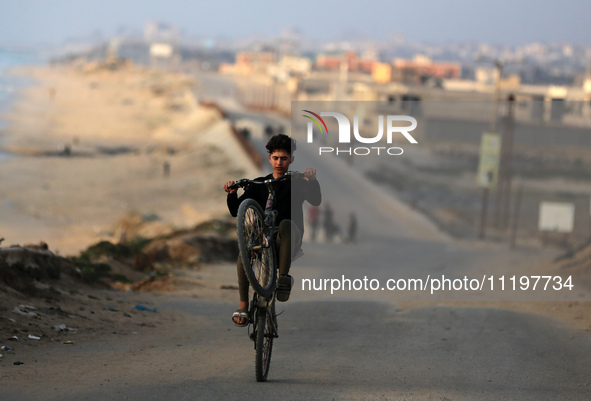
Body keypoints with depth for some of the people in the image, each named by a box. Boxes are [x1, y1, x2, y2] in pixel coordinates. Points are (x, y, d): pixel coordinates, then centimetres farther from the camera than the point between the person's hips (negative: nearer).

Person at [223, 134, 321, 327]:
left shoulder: (297, 183, 8)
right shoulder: (259, 184, 13)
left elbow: (315, 201, -12)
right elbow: (235, 211, 6)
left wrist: (312, 181, -32)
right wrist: (231, 193, -14)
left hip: (290, 239, -2)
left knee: (286, 224, -37)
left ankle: (284, 278, -42)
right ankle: (243, 305, -26)